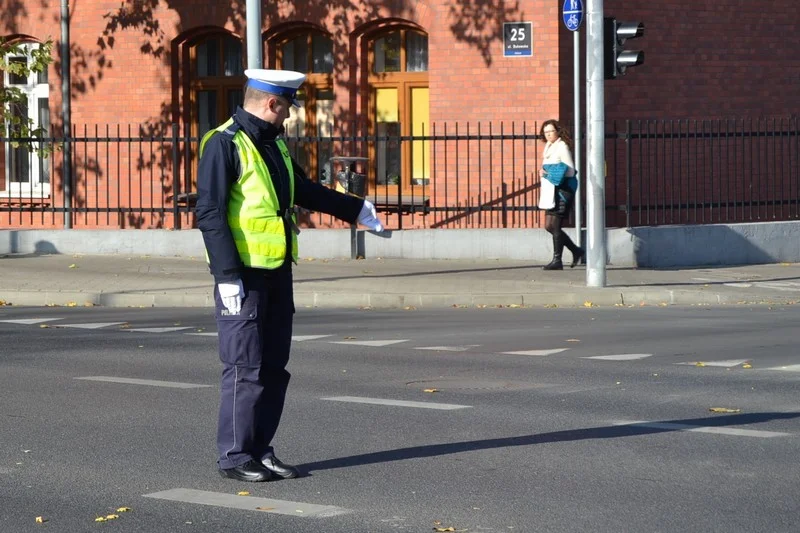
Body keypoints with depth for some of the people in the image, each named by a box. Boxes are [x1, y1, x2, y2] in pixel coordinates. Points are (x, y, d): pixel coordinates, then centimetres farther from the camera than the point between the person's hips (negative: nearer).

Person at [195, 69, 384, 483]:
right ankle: (235, 456, 0)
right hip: (243, 273, -9)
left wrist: (355, 209, 37)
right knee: (245, 366, -6)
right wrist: (227, 276, -21)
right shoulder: (224, 144, -11)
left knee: (274, 366, 9)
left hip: (277, 272, 9)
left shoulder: (274, 144, 16)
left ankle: (261, 449, 16)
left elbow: (305, 191, 31)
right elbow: (210, 213, -17)